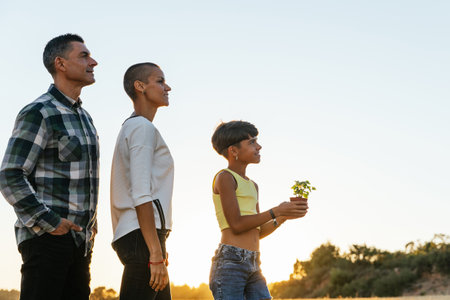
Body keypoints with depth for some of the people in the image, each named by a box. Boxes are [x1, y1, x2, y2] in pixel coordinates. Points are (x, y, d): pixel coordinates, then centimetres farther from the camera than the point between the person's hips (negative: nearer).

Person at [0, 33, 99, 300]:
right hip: (46, 238, -8)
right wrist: (47, 223, -17)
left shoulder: (84, 117, 18)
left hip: (80, 239, 8)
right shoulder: (38, 113, -9)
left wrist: (91, 223, 15)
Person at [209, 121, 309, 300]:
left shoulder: (252, 186, 23)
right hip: (229, 263, -8)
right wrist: (276, 211, -9)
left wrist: (285, 216, 6)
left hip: (253, 266, 8)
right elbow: (236, 225, -12)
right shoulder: (225, 177, -2)